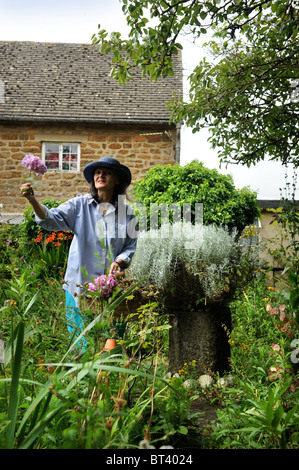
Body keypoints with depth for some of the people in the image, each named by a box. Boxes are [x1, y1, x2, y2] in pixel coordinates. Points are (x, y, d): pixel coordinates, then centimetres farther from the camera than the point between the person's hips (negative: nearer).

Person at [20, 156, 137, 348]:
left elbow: (131, 246, 8)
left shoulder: (126, 212, 4)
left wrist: (119, 262, -11)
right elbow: (52, 220, -13)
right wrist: (33, 200, -30)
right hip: (80, 285, 0)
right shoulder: (80, 205, 1)